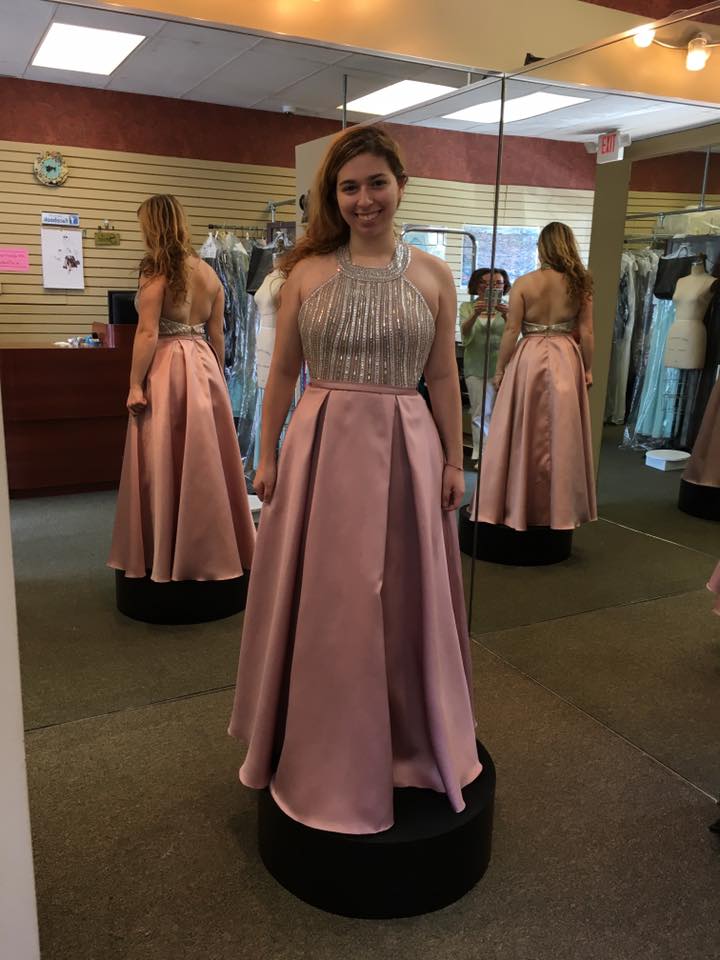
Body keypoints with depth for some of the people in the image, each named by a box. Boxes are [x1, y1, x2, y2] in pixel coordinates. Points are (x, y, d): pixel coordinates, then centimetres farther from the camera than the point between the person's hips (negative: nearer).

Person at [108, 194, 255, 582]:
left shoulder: (156, 271, -10)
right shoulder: (209, 273, 8)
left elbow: (148, 333, -15)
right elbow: (217, 335, 11)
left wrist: (135, 384, -11)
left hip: (166, 371, -6)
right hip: (204, 367, 6)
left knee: (165, 464, 3)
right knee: (207, 461, 11)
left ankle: (165, 557, 13)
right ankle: (211, 549, 22)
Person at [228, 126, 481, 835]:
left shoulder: (432, 275, 5)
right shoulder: (306, 271, 3)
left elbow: (443, 378, 7)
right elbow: (282, 372, 6)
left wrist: (453, 460, 6)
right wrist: (268, 456, 5)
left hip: (404, 450, 1)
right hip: (321, 448, 0)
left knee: (403, 603, 11)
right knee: (321, 606, 9)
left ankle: (408, 744, 36)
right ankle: (325, 754, 32)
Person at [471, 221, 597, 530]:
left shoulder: (524, 283, -7)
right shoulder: (580, 284, 0)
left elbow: (511, 331, -8)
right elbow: (586, 333, -1)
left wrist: (500, 369, 0)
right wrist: (588, 370, 9)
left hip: (528, 360, -2)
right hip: (566, 362, 2)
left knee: (522, 435, 7)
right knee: (561, 436, 10)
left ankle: (517, 506, 13)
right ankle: (558, 508, 19)